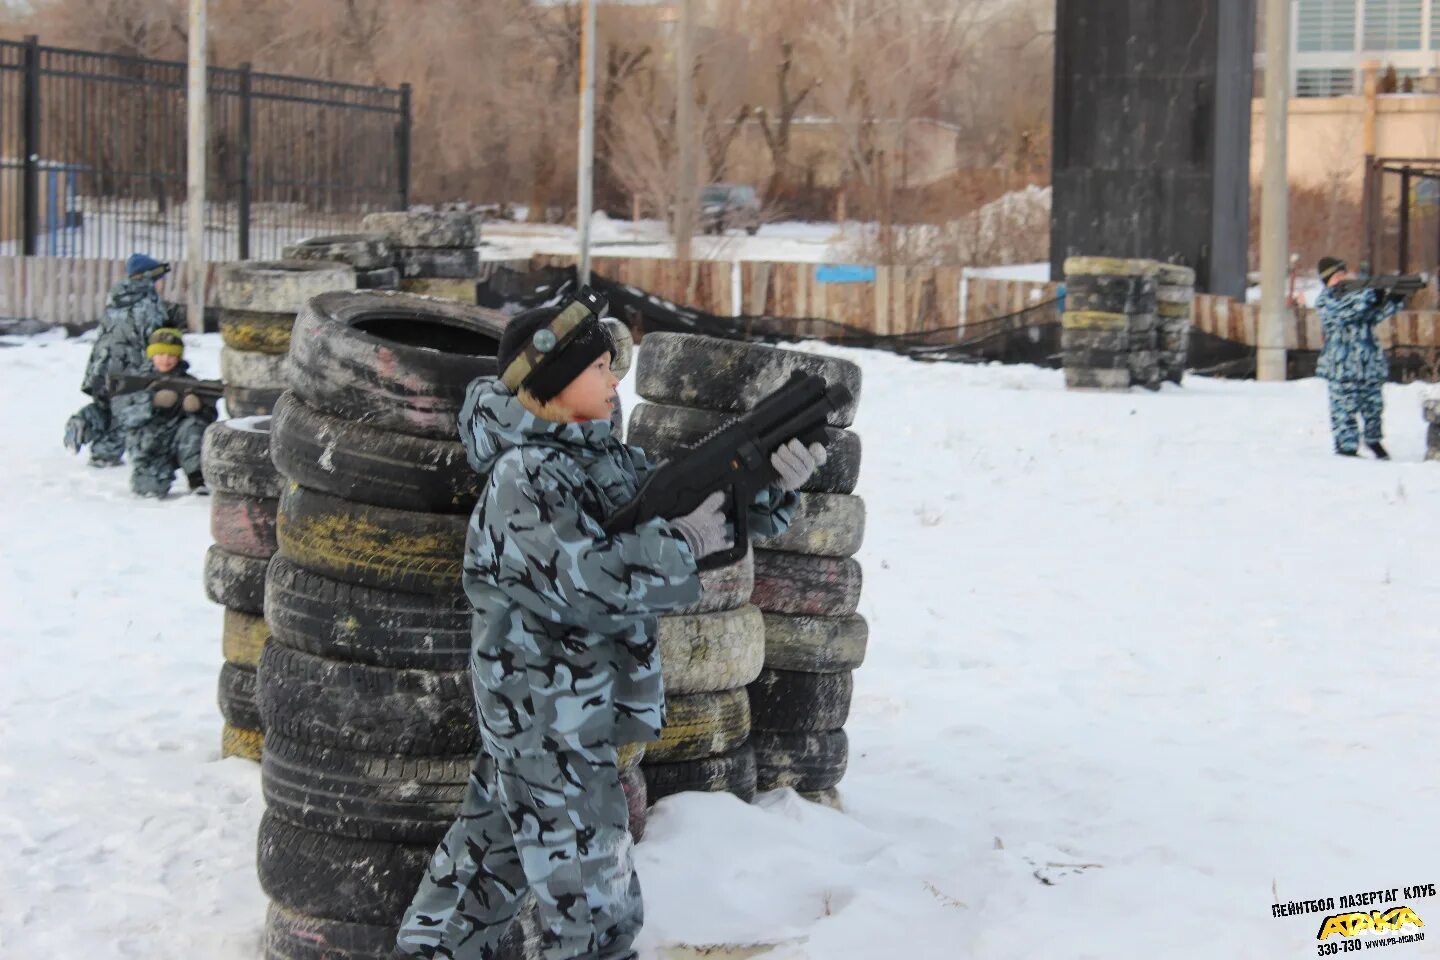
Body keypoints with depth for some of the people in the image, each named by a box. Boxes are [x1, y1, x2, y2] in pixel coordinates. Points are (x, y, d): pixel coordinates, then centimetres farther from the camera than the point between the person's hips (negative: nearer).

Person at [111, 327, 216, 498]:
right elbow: (122, 412, -16)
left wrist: (198, 405, -28)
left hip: (178, 444, 1)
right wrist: (153, 401, -30)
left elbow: (210, 416, -4)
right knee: (153, 489, -22)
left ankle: (197, 478, -15)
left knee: (193, 425, -27)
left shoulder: (187, 382, 4)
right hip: (149, 448, -1)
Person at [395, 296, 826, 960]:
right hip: (545, 722, -8)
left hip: (539, 713, 8)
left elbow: (713, 510, 9)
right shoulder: (524, 480, -17)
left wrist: (775, 484, -8)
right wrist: (684, 542, -19)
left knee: (492, 863, 22)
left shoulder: (608, 461, 7)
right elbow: (588, 583, -27)